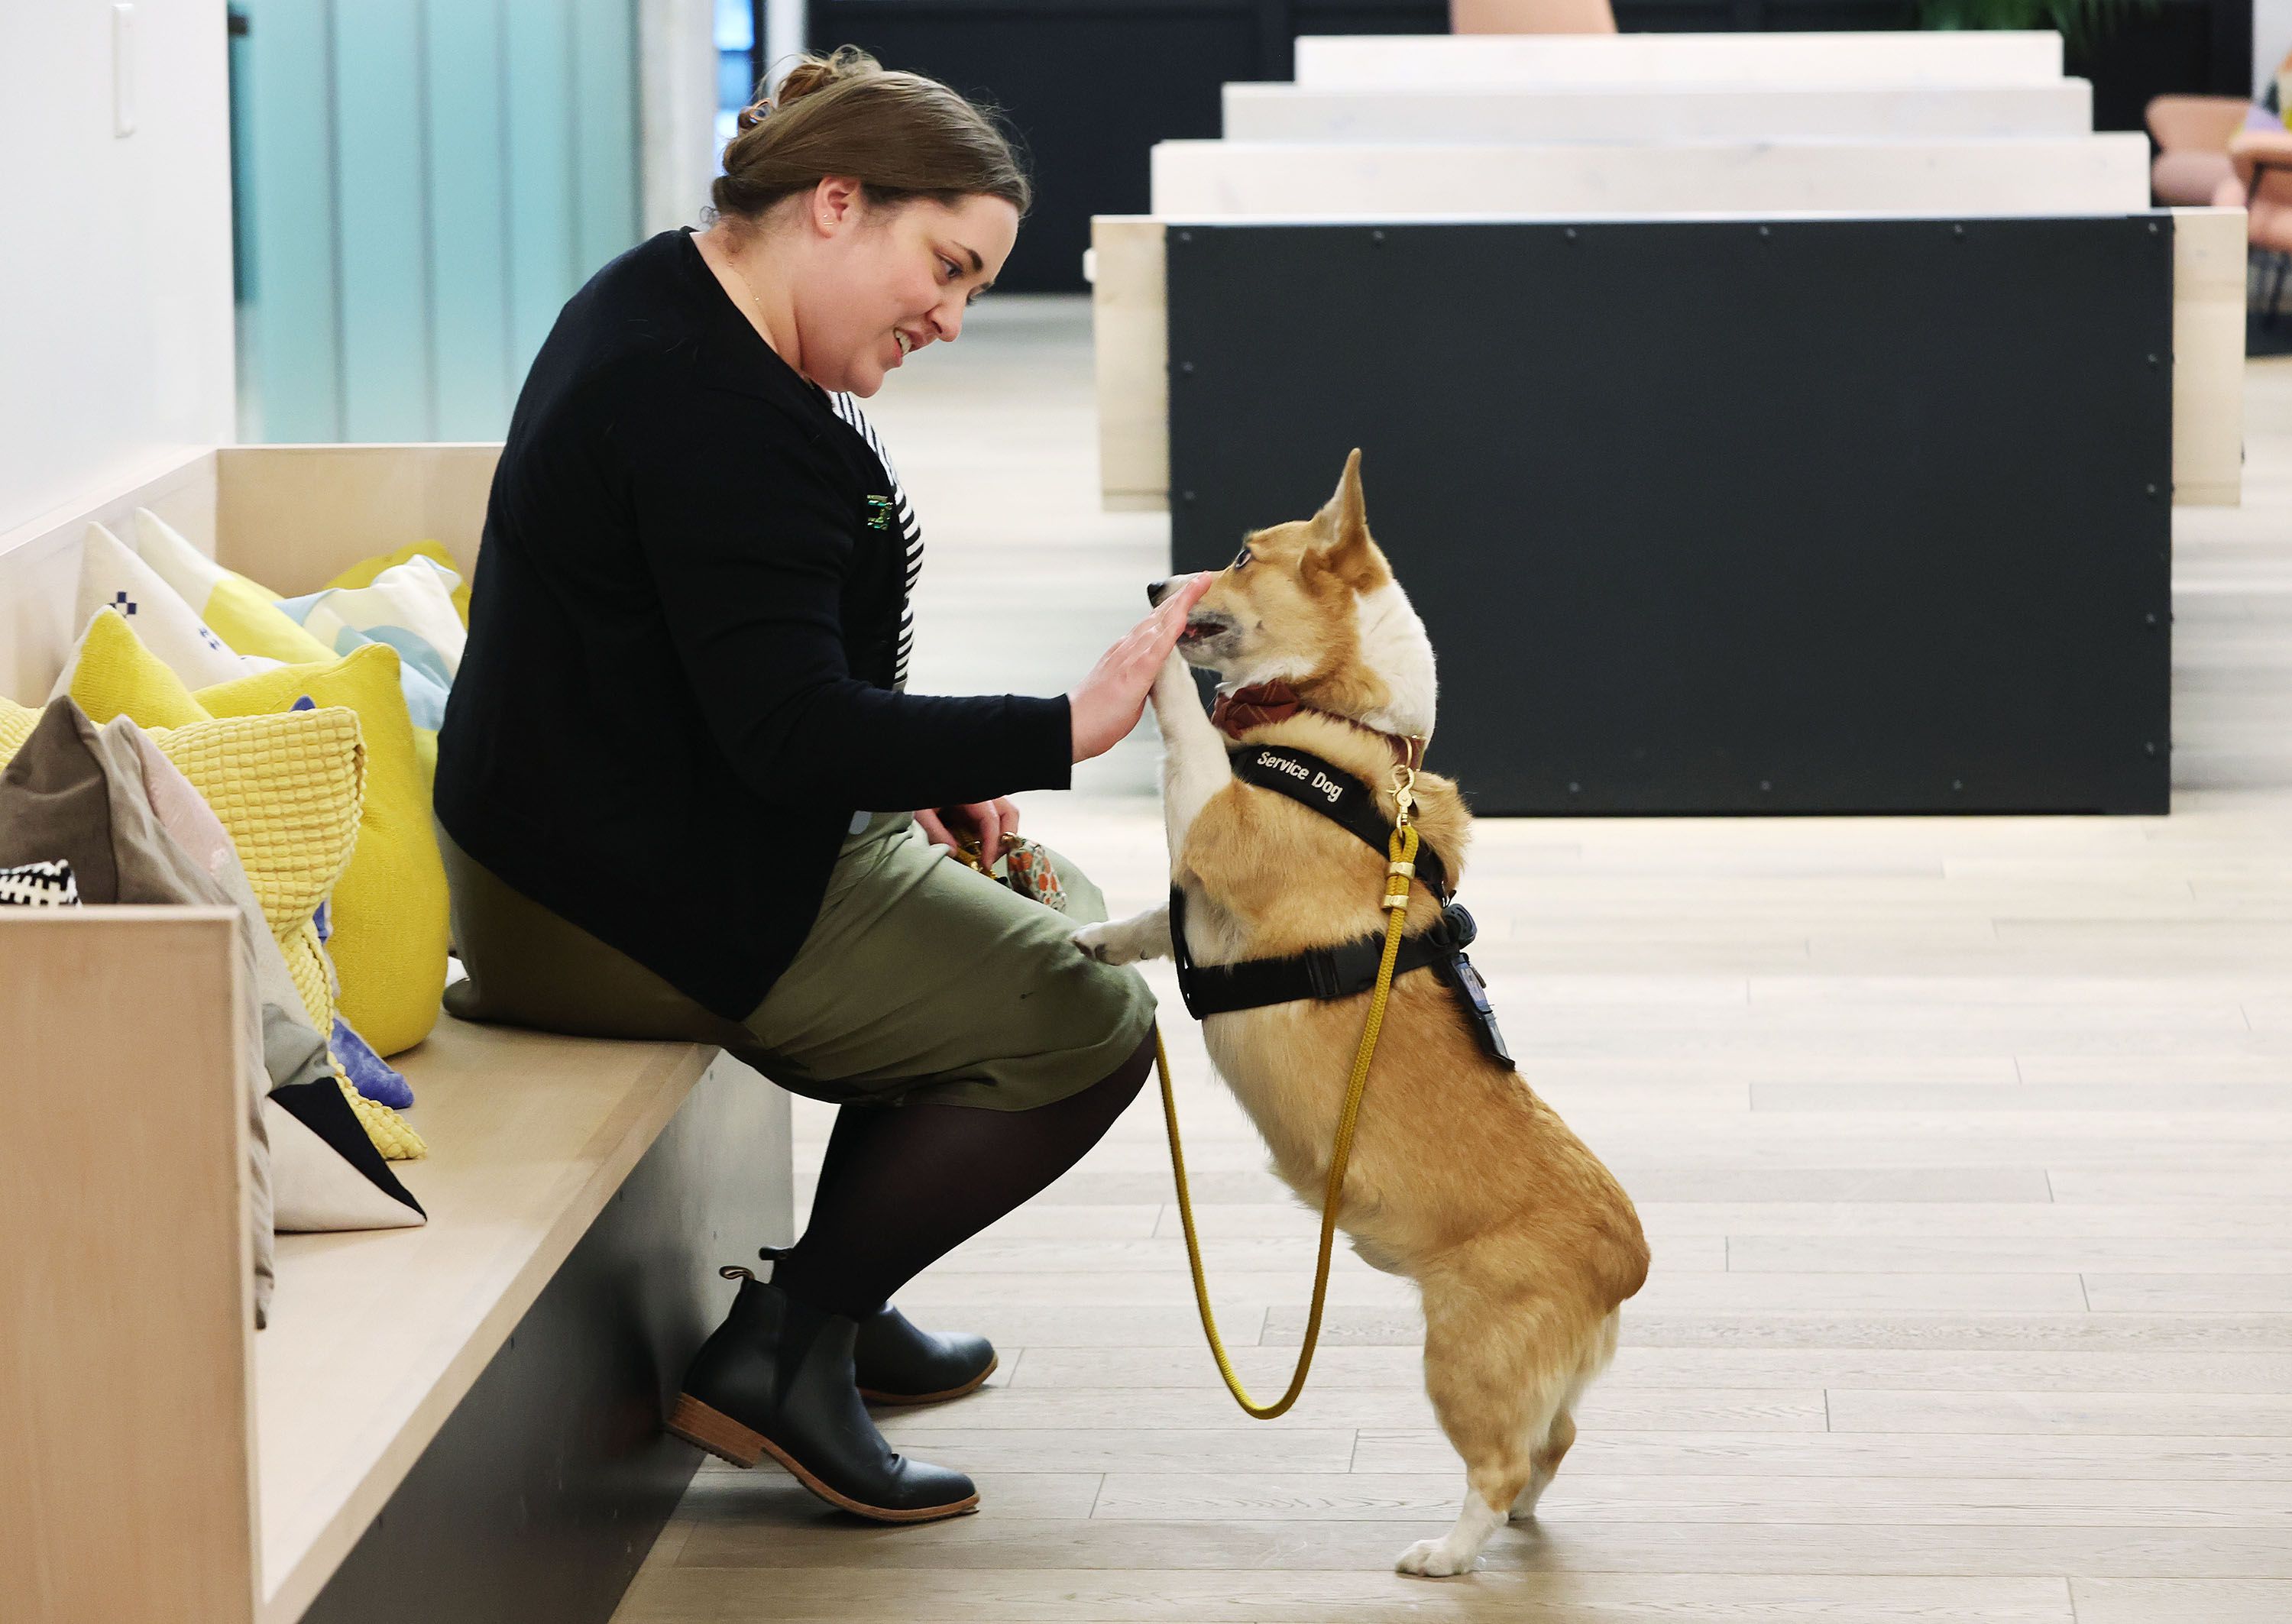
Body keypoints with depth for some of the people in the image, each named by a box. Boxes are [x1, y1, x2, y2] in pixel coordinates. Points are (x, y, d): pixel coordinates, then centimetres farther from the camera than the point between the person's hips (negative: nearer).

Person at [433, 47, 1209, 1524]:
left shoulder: (673, 307, 9)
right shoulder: (714, 410, -25)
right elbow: (790, 731, -30)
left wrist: (918, 775, 9)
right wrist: (1065, 732, -30)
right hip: (635, 911, -11)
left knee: (1055, 915, 23)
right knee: (1089, 1028, -9)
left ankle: (837, 1303, 26)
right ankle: (781, 1352, -3)